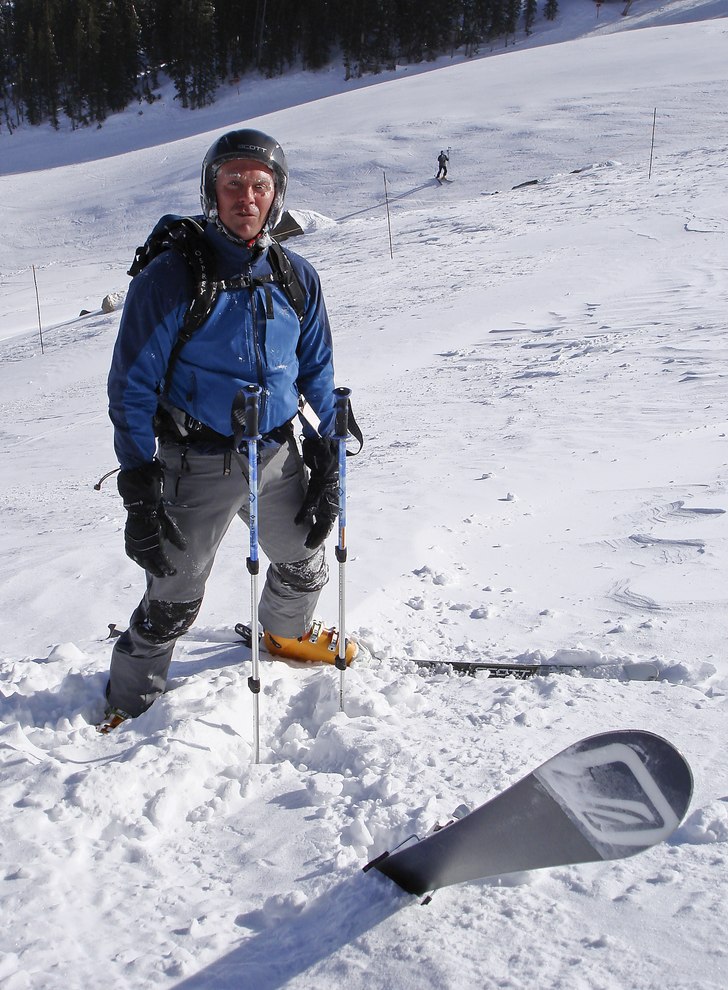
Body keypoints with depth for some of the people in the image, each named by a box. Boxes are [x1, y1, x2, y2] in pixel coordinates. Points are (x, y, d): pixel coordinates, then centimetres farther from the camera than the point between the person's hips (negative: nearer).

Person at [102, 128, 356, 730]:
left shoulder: (296, 278, 1)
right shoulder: (170, 277, -13)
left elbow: (318, 375, 9)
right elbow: (132, 387, -11)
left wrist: (327, 467, 5)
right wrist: (139, 492, -16)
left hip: (280, 455, 5)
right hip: (199, 464, -5)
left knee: (304, 566, 23)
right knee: (174, 600, 2)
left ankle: (287, 635, 55)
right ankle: (129, 703, 26)